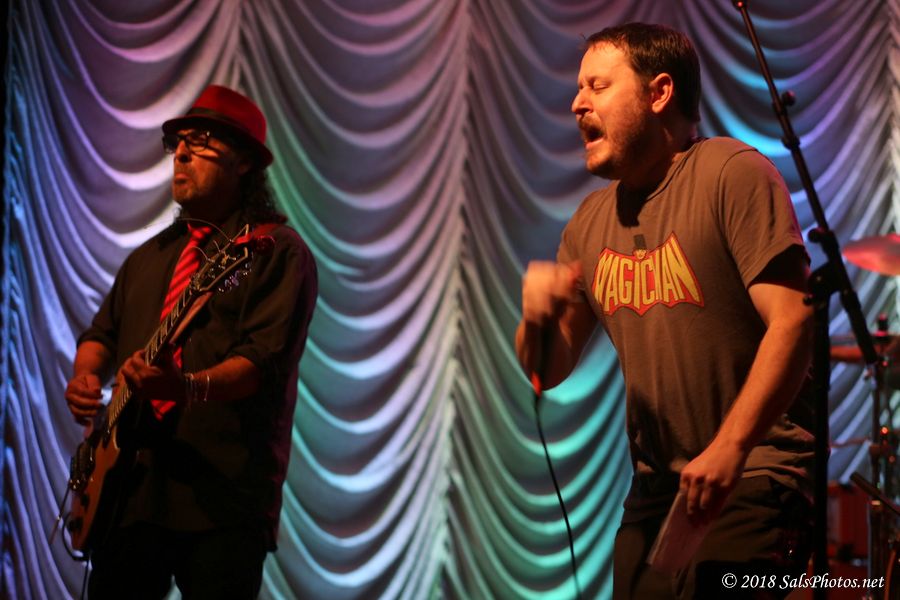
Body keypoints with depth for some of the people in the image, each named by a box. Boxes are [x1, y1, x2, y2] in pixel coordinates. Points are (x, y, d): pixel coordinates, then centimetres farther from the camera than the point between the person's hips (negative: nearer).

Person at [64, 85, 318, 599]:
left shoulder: (278, 253, -3)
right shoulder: (152, 255, 22)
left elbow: (266, 360, -15)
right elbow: (102, 332, 26)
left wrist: (189, 386, -32)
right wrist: (87, 376, 2)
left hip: (224, 497, -6)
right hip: (130, 486, 7)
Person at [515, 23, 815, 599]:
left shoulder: (733, 175, -9)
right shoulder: (591, 222, 11)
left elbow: (793, 321, -18)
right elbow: (550, 370, 13)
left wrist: (730, 448, -27)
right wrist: (538, 316, -11)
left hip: (754, 478, -7)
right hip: (655, 487, 7)